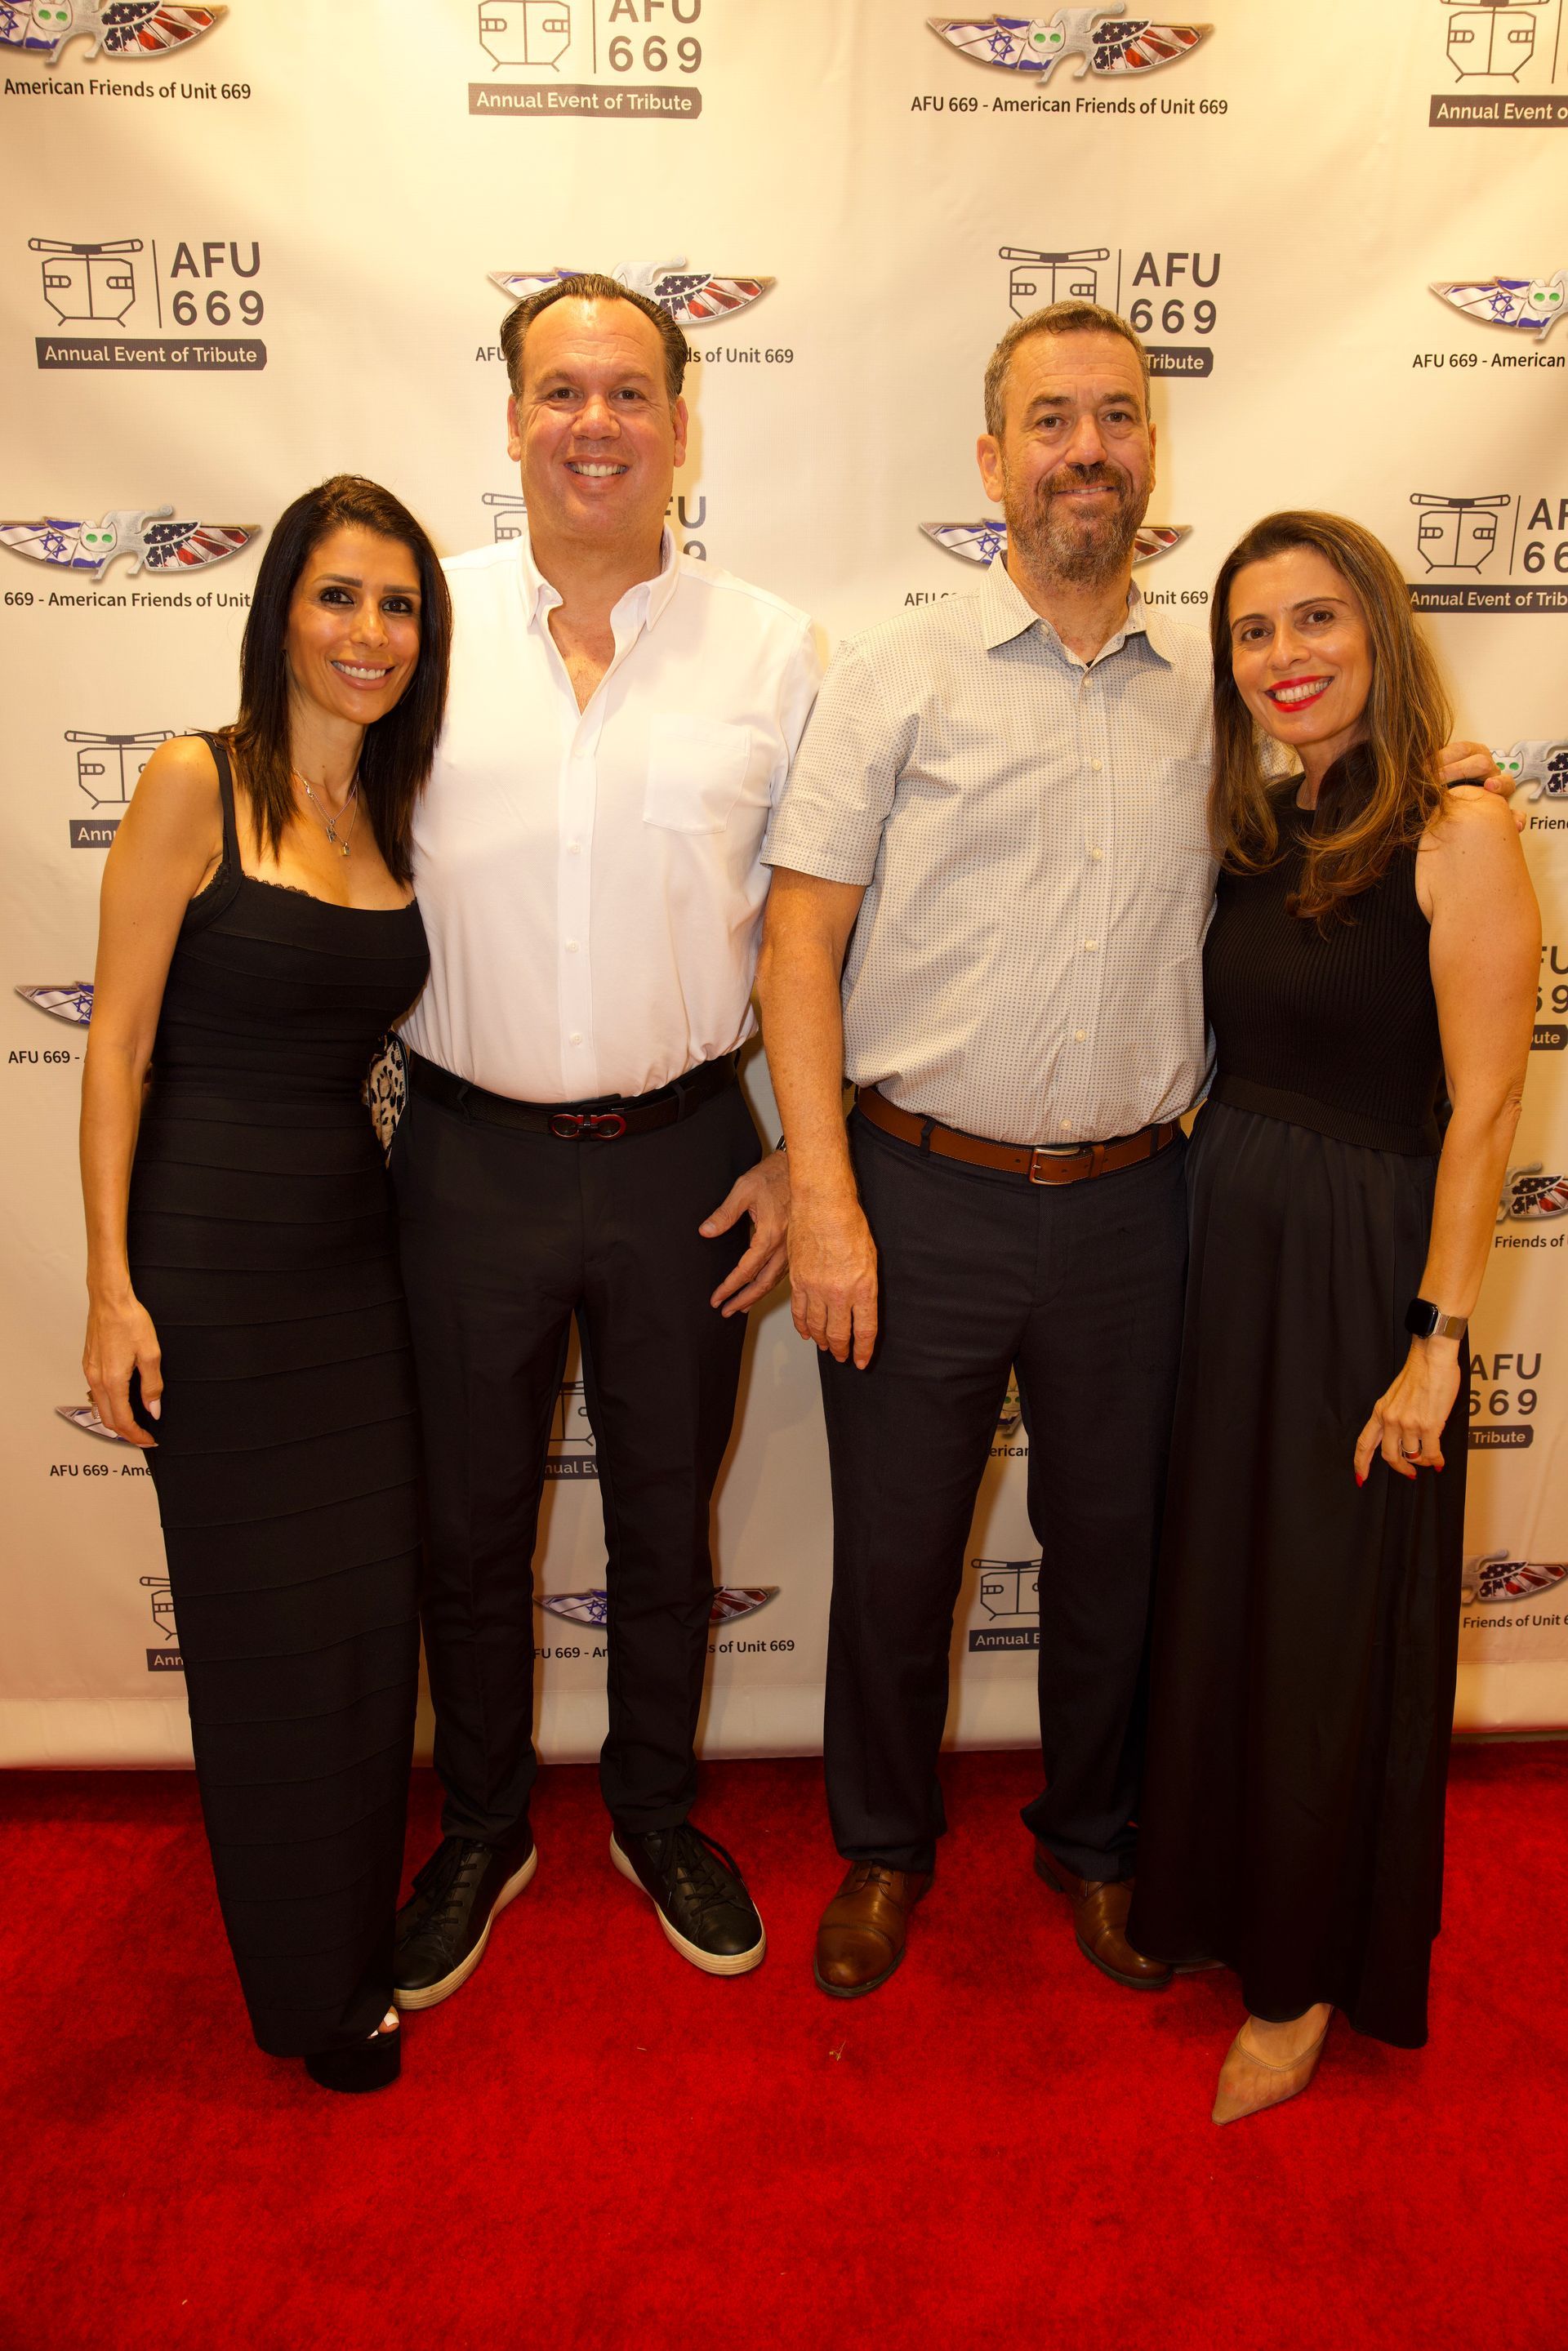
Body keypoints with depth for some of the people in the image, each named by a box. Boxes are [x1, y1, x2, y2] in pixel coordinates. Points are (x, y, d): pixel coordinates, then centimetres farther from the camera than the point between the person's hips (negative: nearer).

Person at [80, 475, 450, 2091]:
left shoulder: (398, 811, 9)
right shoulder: (196, 785, -8)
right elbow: (116, 1043, -9)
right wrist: (112, 1288, -13)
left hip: (353, 1237, 5)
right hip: (209, 1246, -5)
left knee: (373, 1602, 12)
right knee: (263, 1620, 7)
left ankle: (361, 1931, 37)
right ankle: (306, 1984, 29)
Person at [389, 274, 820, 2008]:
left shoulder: (771, 649, 1)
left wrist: (800, 1155, -2)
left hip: (682, 1159, 0)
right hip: (469, 1156, 0)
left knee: (666, 1517, 16)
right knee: (470, 1522, 15)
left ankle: (658, 1813, 41)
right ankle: (481, 1831, 39)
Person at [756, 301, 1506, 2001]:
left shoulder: (1214, 694, 9)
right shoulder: (898, 675, -1)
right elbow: (802, 943, -6)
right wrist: (823, 1201, -14)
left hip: (1131, 1208, 3)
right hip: (922, 1200, -2)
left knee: (1112, 1550, 16)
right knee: (893, 1556, 10)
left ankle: (1093, 1841, 42)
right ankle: (884, 1849, 37)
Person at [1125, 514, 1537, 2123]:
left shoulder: (1458, 834, -11)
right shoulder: (1252, 831, 8)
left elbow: (1481, 1107, -13)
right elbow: (1219, 1055, 9)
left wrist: (1438, 1340, -15)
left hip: (1356, 1259, -6)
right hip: (1212, 1235, 6)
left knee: (1326, 1623, 7)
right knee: (1205, 1590, 17)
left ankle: (1305, 1977, 31)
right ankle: (1202, 1895, 41)